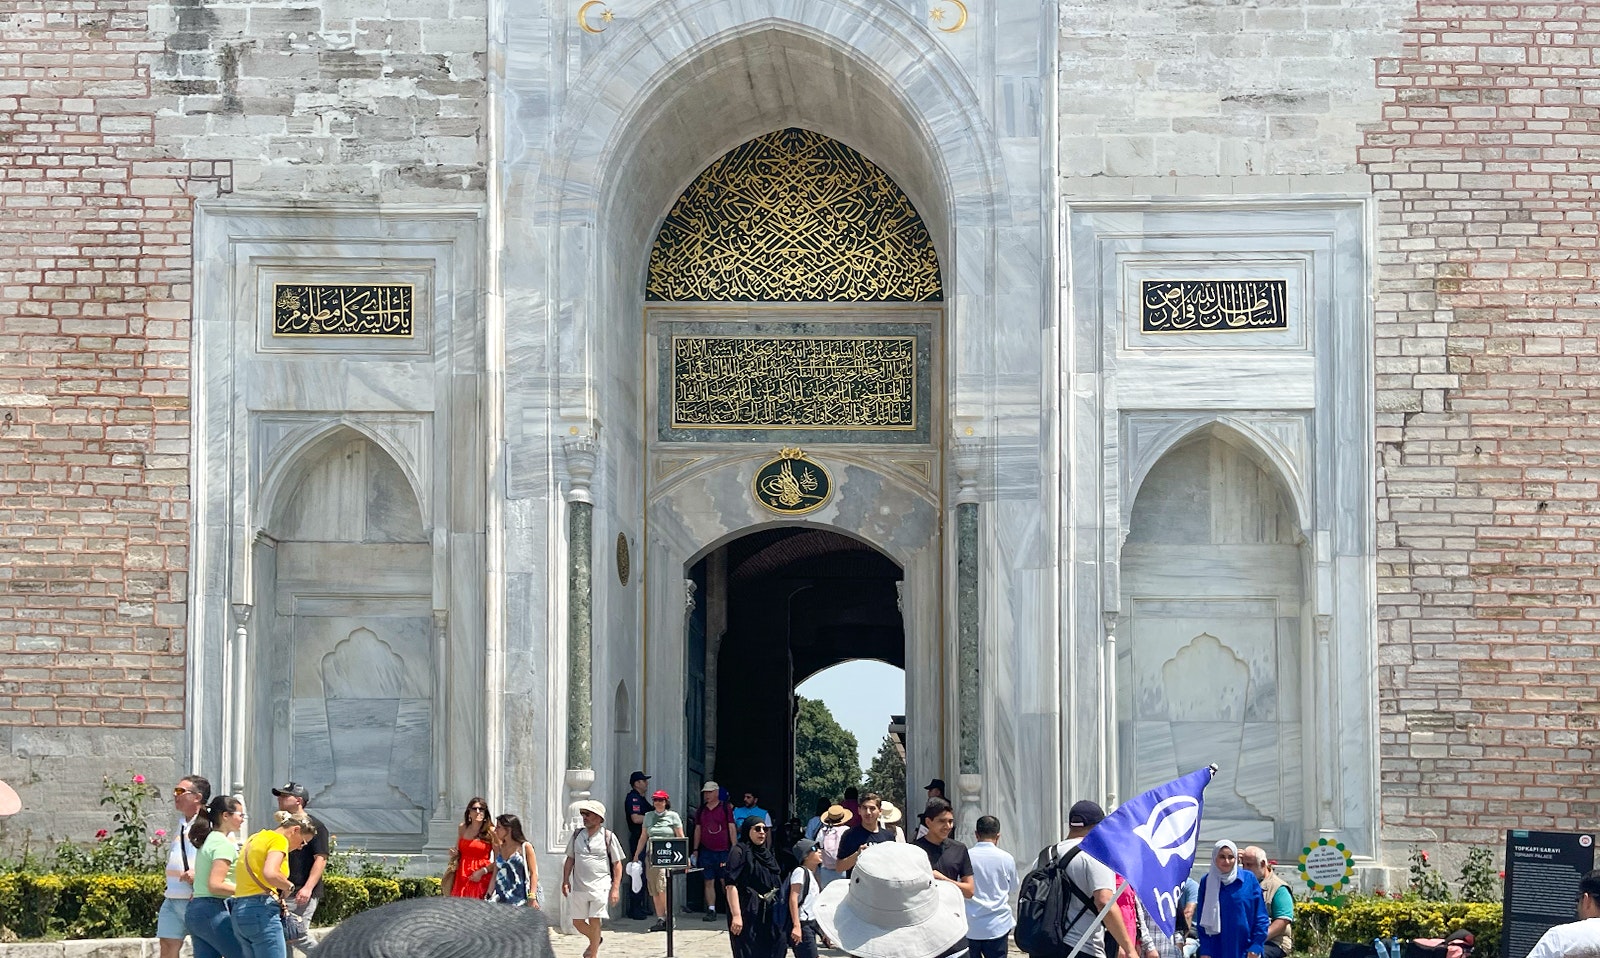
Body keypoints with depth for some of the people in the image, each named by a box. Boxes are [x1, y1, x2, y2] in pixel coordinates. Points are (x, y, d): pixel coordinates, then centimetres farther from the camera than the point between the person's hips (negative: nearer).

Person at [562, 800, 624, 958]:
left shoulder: (608, 837, -2)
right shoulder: (577, 835, 9)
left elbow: (617, 864, 0)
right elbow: (570, 859, 17)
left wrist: (615, 888, -7)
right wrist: (565, 880, 8)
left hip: (600, 886, -4)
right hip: (579, 886, 4)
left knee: (594, 920, -10)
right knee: (577, 922, 9)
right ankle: (595, 940, 37)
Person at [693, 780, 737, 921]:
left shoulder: (725, 808, 2)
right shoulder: (702, 810, 12)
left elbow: (731, 828, 1)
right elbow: (697, 830, 16)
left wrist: (734, 849, -4)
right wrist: (695, 850, 12)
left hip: (723, 850, -3)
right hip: (706, 851, 3)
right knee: (709, 882, 1)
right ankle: (711, 910, 2)